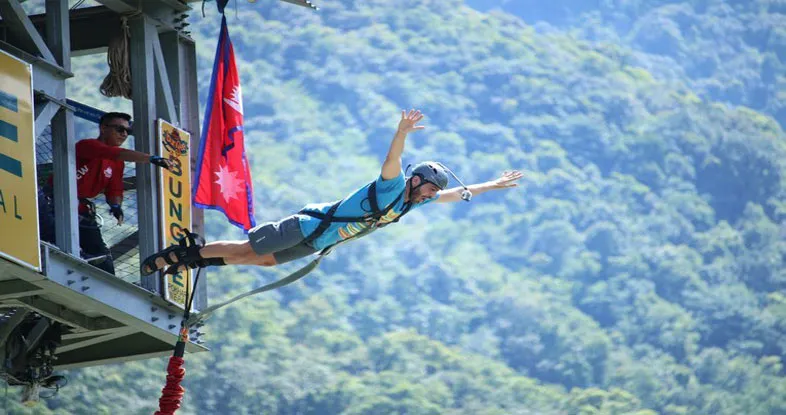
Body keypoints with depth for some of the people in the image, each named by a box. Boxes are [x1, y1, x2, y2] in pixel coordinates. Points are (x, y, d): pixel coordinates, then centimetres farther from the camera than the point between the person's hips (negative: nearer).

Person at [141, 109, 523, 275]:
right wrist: (402, 133, -59)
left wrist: (493, 185, 19)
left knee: (262, 260, 16)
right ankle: (178, 254, 1)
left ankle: (189, 260, 23)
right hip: (309, 226, -9)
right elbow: (392, 160, -42)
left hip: (316, 244, 9)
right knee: (246, 249, -6)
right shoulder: (390, 186, -21)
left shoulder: (414, 201, 3)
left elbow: (457, 194, 16)